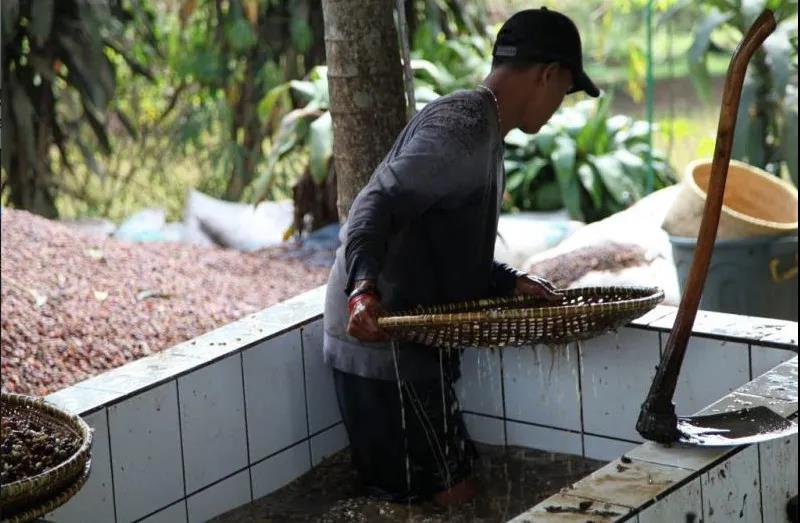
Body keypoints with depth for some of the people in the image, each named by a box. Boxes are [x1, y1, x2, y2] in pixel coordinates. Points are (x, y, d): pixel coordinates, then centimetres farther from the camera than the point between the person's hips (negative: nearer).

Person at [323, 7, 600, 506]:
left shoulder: (479, 128, 19)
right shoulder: (463, 128, -16)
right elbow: (378, 205, -28)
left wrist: (510, 283, 9)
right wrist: (363, 288, -43)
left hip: (407, 343, 11)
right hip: (385, 344, -11)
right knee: (452, 499, -5)